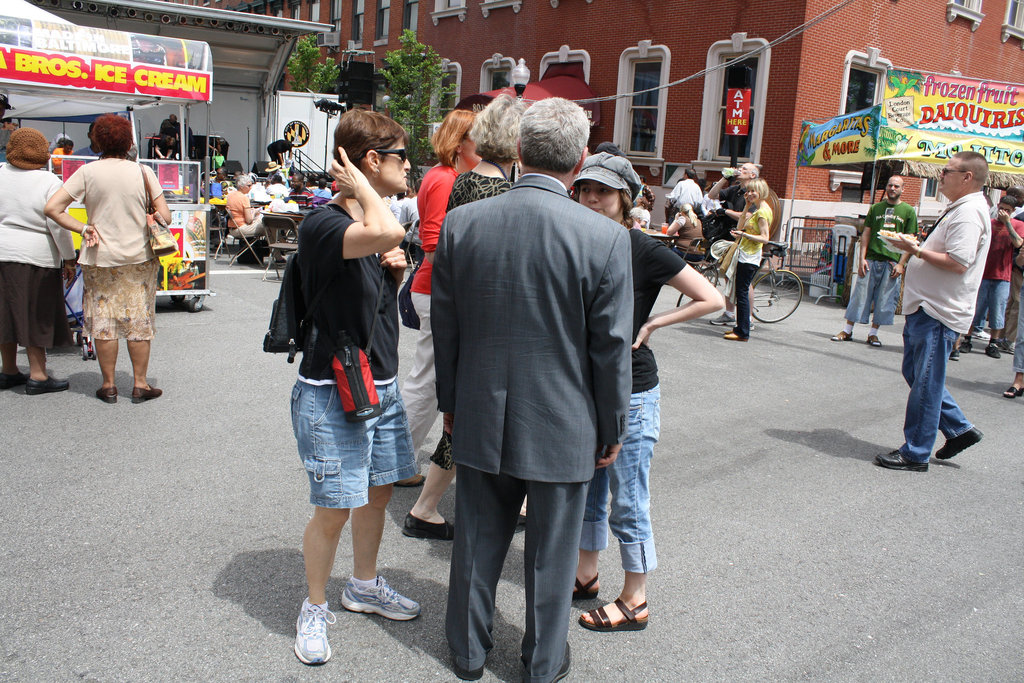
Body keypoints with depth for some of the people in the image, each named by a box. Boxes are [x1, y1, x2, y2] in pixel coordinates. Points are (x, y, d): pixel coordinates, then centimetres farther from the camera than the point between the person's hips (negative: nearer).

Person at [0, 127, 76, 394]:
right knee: (36, 315, 2)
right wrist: (69, 258, -3)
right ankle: (37, 375, 4)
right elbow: (58, 225, -11)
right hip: (35, 255, -5)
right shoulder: (49, 182, -10)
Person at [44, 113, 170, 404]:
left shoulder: (87, 172, -4)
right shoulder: (143, 172, -5)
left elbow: (52, 208, -9)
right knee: (139, 320, 6)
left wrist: (83, 229, -2)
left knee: (103, 321, 8)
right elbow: (164, 216, -6)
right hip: (139, 257, 0)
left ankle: (108, 385, 16)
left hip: (99, 259, 0)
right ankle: (140, 385, 12)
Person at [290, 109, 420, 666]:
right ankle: (315, 608, 25)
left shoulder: (372, 225, 8)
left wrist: (397, 270, 1)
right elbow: (387, 232, -40)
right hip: (331, 394, -8)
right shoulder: (322, 225, -19)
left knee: (377, 492, 19)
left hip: (382, 386, 8)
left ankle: (364, 586, 41)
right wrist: (361, 186, -21)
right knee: (334, 510, 0)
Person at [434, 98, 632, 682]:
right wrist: (613, 429, 3)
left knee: (479, 543, 20)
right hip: (562, 427, -2)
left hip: (481, 421, 3)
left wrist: (451, 402, 15)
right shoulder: (606, 237, -16)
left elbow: (445, 326, 2)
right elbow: (611, 348, -11)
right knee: (551, 554, 16)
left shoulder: (462, 222, -7)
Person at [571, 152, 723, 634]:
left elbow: (712, 299, -9)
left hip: (631, 393, -6)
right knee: (586, 490, 18)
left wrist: (651, 325, -11)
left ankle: (635, 602, 19)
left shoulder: (643, 250, -12)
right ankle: (586, 575, 36)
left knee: (628, 503, 4)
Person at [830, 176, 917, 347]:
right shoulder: (875, 208, 11)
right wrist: (862, 258, -2)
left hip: (892, 262, -1)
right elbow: (866, 234, 9)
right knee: (860, 294, 1)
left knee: (884, 300, 2)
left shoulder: (909, 211, 6)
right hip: (871, 259, 1)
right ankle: (847, 331, 8)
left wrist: (901, 264, -7)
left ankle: (873, 333, 13)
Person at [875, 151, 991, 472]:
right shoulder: (961, 208, 18)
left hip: (937, 313, -11)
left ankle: (915, 453, 7)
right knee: (916, 374, 18)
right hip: (925, 307, 11)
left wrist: (916, 250, -18)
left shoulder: (969, 212, -16)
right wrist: (917, 248, 12)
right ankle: (959, 429, 27)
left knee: (925, 383, -3)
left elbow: (958, 263, -26)